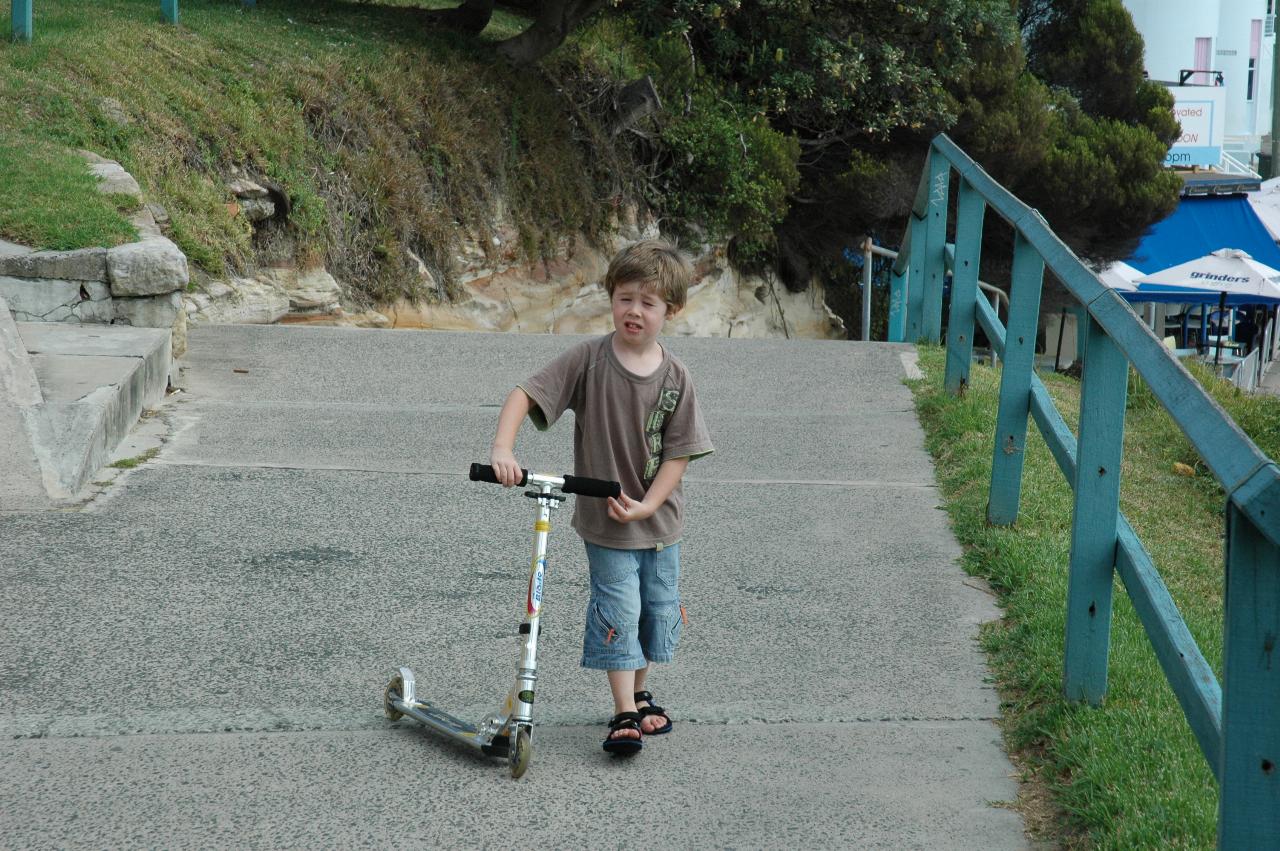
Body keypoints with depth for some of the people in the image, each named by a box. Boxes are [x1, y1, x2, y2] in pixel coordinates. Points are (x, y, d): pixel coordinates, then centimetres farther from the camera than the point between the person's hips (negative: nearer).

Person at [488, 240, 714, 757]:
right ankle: (624, 714, 3)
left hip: (658, 518, 3)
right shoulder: (588, 360, -13)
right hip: (603, 519, -3)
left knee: (659, 608, 13)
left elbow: (678, 452, -6)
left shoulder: (675, 378, -7)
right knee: (618, 608, -6)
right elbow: (524, 394, -16)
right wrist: (503, 448, -32)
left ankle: (639, 694, 34)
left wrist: (647, 505, -16)